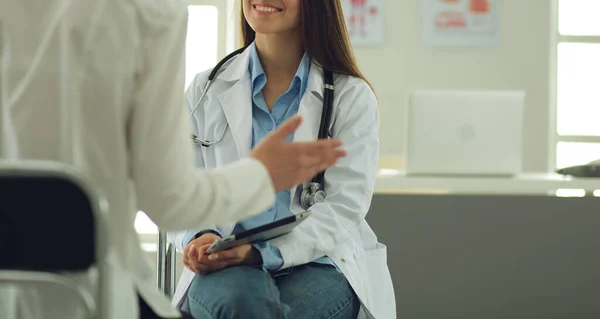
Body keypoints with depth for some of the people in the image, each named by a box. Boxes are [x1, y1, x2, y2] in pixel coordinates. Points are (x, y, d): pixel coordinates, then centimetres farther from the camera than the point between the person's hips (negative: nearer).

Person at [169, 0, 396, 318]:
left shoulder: (352, 96, 4)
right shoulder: (205, 91, 10)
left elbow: (343, 208, -5)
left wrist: (259, 251, -22)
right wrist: (199, 238, -17)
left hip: (319, 264, -1)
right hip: (229, 268, 1)